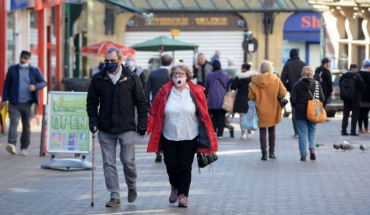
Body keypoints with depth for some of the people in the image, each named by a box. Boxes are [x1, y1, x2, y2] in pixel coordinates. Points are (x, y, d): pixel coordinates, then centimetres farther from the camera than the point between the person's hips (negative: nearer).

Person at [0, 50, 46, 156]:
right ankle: (11, 144, -32)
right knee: (14, 123, -18)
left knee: (27, 126, 5)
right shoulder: (12, 69, 6)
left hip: (28, 103, 1)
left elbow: (43, 83, 2)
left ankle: (24, 148, 15)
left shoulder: (35, 70, 4)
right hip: (14, 103, -1)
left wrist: (35, 87, -20)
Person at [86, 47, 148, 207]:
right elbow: (91, 102, 10)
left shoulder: (132, 78, -1)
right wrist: (93, 121, -1)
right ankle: (115, 197, 6)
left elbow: (141, 103, 2)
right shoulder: (98, 79, 3)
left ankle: (132, 187, 28)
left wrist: (142, 124, -3)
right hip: (105, 130, 2)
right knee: (109, 163, 1)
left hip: (127, 129, -2)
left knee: (128, 161, 0)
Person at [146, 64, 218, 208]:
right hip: (169, 137, 1)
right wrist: (148, 127, -15)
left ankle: (183, 195, 4)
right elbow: (155, 113, 0)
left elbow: (203, 115, 1)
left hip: (189, 137, -1)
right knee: (171, 165, 4)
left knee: (185, 167, -3)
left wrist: (206, 137, -2)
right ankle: (175, 187, 32)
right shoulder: (165, 93, 0)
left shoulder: (196, 92, -3)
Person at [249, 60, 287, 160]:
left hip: (261, 110, -1)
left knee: (262, 131, 5)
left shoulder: (255, 81, -8)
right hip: (273, 109, 1)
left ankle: (264, 153, -1)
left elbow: (251, 96, -9)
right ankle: (272, 152, 15)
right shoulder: (276, 80, -8)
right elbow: (283, 93, -8)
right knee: (272, 130, 16)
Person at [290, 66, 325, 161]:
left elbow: (293, 99, -7)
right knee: (312, 130, 18)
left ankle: (303, 155, 3)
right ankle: (312, 148, -4)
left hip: (300, 111, -1)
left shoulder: (297, 85, -6)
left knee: (302, 132, 4)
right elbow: (322, 98, -3)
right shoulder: (317, 84, -4)